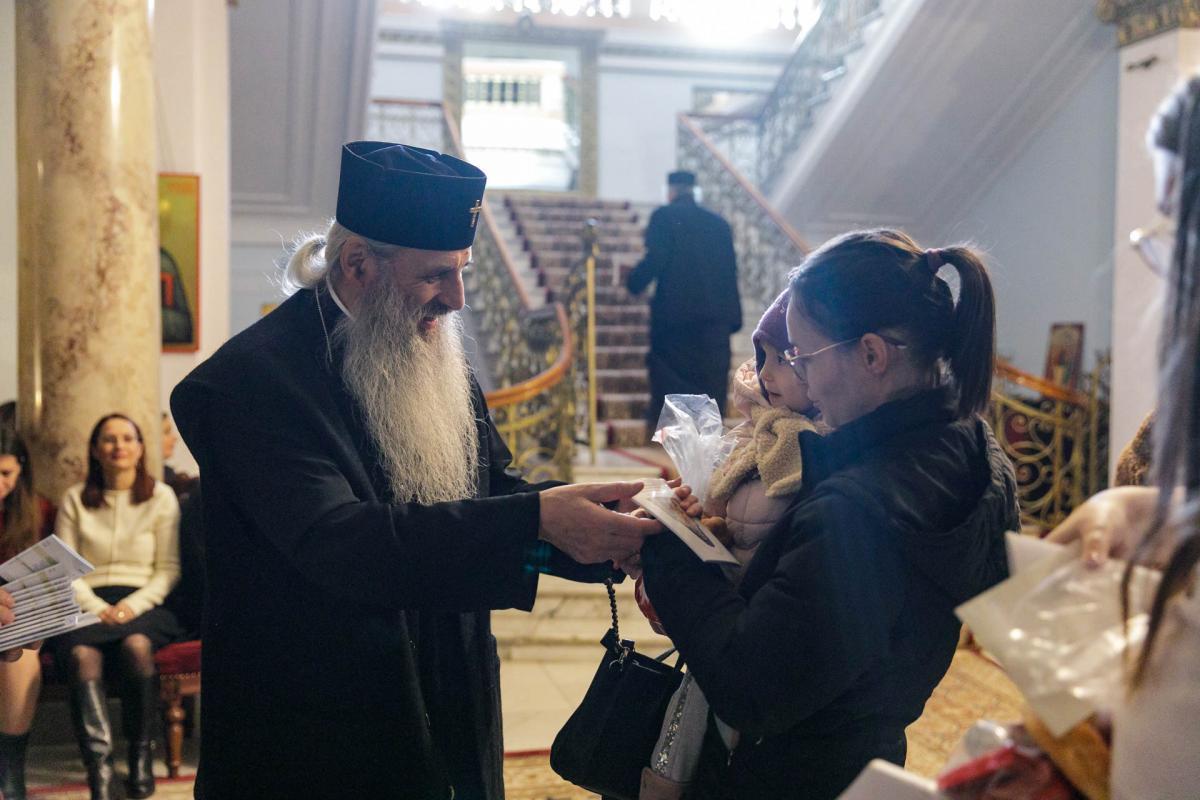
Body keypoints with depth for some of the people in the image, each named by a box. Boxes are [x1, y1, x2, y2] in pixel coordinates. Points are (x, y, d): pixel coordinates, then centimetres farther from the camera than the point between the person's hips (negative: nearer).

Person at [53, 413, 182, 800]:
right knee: (82, 655, -34)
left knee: (137, 644, -36)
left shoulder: (162, 497, 9)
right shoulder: (74, 499, 13)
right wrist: (96, 608, -11)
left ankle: (141, 754, -20)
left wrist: (132, 606, -12)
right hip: (87, 604, 1)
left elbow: (168, 570, 5)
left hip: (142, 604, -1)